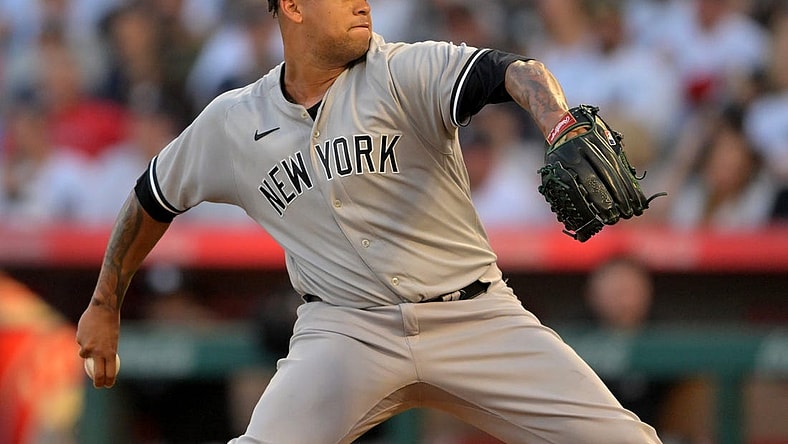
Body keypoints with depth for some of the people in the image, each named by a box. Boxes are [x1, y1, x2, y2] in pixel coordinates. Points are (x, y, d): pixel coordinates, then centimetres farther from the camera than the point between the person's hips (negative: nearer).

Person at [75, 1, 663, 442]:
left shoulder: (405, 72, -6)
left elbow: (513, 73, -25)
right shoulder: (231, 125, 4)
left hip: (475, 317, -1)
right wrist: (105, 306, 29)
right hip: (346, 329, 1)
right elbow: (154, 199, 21)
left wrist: (560, 127, -47)